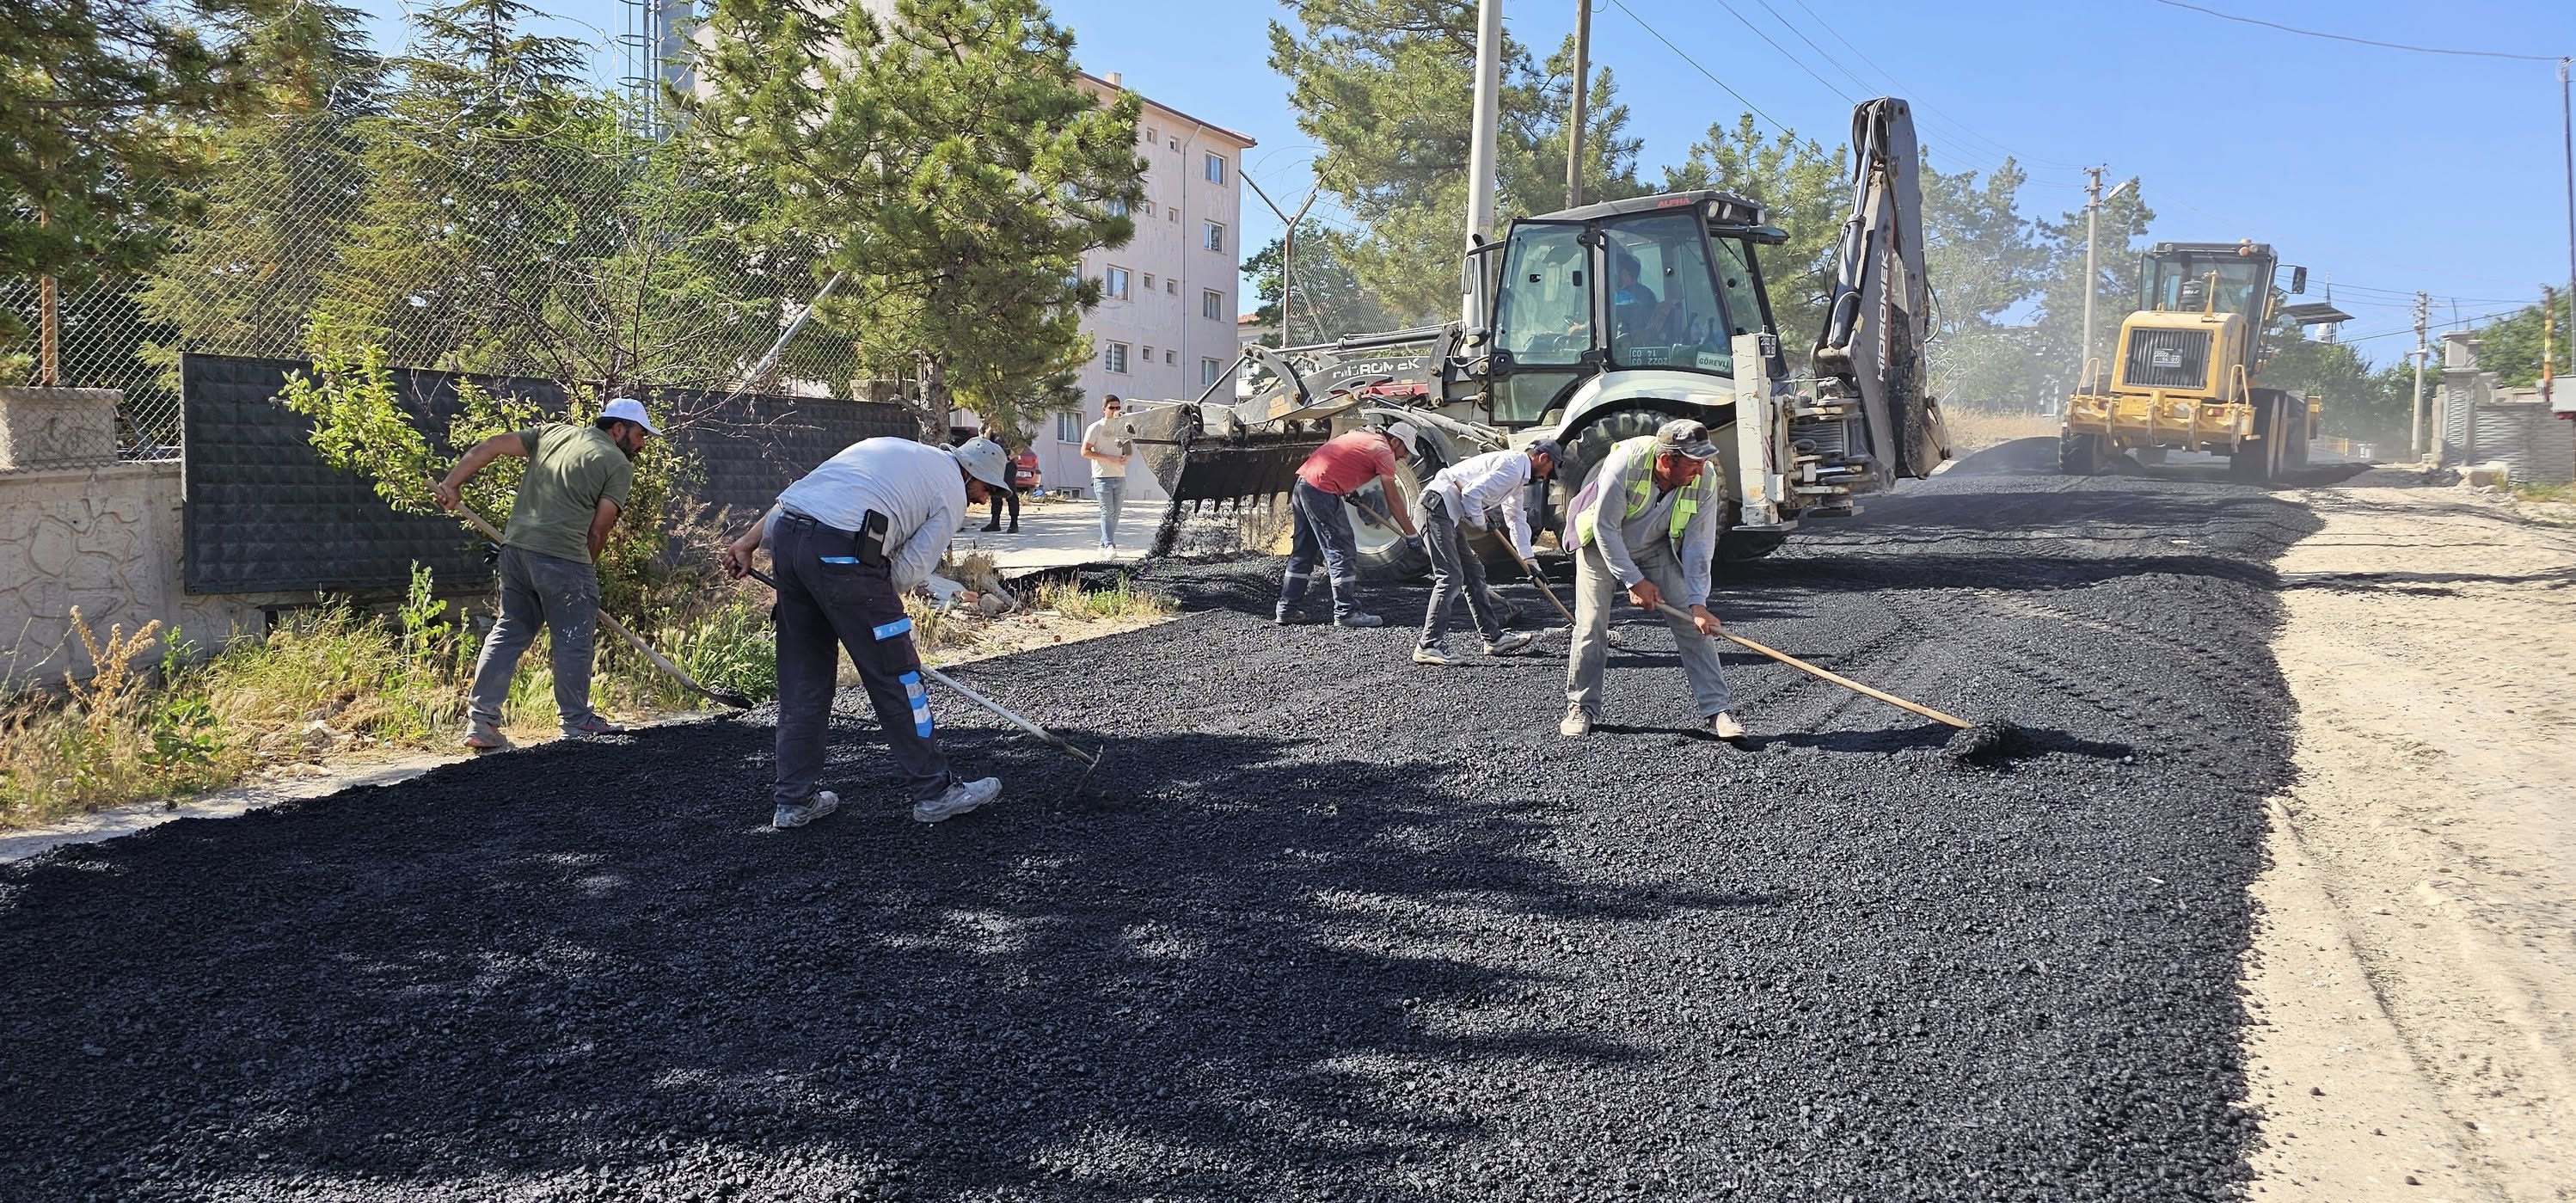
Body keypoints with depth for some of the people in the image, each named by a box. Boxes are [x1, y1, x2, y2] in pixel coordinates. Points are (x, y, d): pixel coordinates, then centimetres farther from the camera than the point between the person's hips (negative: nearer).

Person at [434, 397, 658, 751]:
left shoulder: (553, 432, 19)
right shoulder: (619, 465, 2)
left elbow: (488, 447, 11)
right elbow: (598, 528, -4)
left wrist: (451, 484, 10)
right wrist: (585, 570, 7)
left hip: (515, 545, 6)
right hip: (563, 554, -6)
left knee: (509, 631, 13)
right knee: (574, 639, 7)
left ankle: (480, 721, 11)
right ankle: (576, 720, 17)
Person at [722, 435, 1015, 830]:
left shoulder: (890, 448, 29)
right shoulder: (952, 491, 9)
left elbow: (795, 491, 23)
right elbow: (910, 571, 1)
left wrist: (747, 542, 21)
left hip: (786, 535, 8)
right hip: (842, 554, -8)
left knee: (802, 680, 16)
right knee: (896, 676, 5)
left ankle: (793, 800, 23)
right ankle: (935, 792, 14)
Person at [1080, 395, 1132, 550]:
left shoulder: (1123, 426, 14)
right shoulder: (1096, 428, -2)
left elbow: (1129, 449, 24)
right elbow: (1085, 452, -7)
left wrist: (1126, 458, -1)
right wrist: (1109, 458, -15)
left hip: (1120, 477, 6)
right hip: (1102, 477, -6)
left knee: (1115, 514, 7)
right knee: (1107, 512, -13)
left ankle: (1103, 545, 16)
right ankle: (1109, 545, -17)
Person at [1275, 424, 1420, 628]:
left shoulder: (1363, 436, 23)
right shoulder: (1384, 451, -2)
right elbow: (1393, 499, -3)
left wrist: (1348, 490, 26)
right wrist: (1412, 534, 2)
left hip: (1302, 482, 9)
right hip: (1322, 491, -9)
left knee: (1302, 552, 15)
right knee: (1342, 552, -2)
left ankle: (1286, 611, 17)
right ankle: (1346, 613, 0)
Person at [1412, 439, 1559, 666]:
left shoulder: (1518, 475, 22)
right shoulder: (1512, 466, -13)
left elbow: (1516, 518, 32)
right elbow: (1472, 493, -21)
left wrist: (1528, 559, 33)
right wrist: (1480, 522, -4)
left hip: (1448, 514, 11)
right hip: (1436, 506, -11)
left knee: (1473, 573, 14)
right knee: (1451, 577, -14)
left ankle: (1493, 638, 20)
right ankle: (1428, 646, -15)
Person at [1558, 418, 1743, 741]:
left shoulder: (1705, 481, -24)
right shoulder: (1624, 463, -35)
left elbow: (1698, 546, -18)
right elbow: (1605, 527, -26)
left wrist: (1698, 602, -25)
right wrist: (1634, 581, -23)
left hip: (1657, 548, 3)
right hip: (1601, 545, -3)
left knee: (1693, 624, -8)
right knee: (1591, 626, -8)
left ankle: (1717, 709, -2)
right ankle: (1580, 708, 10)